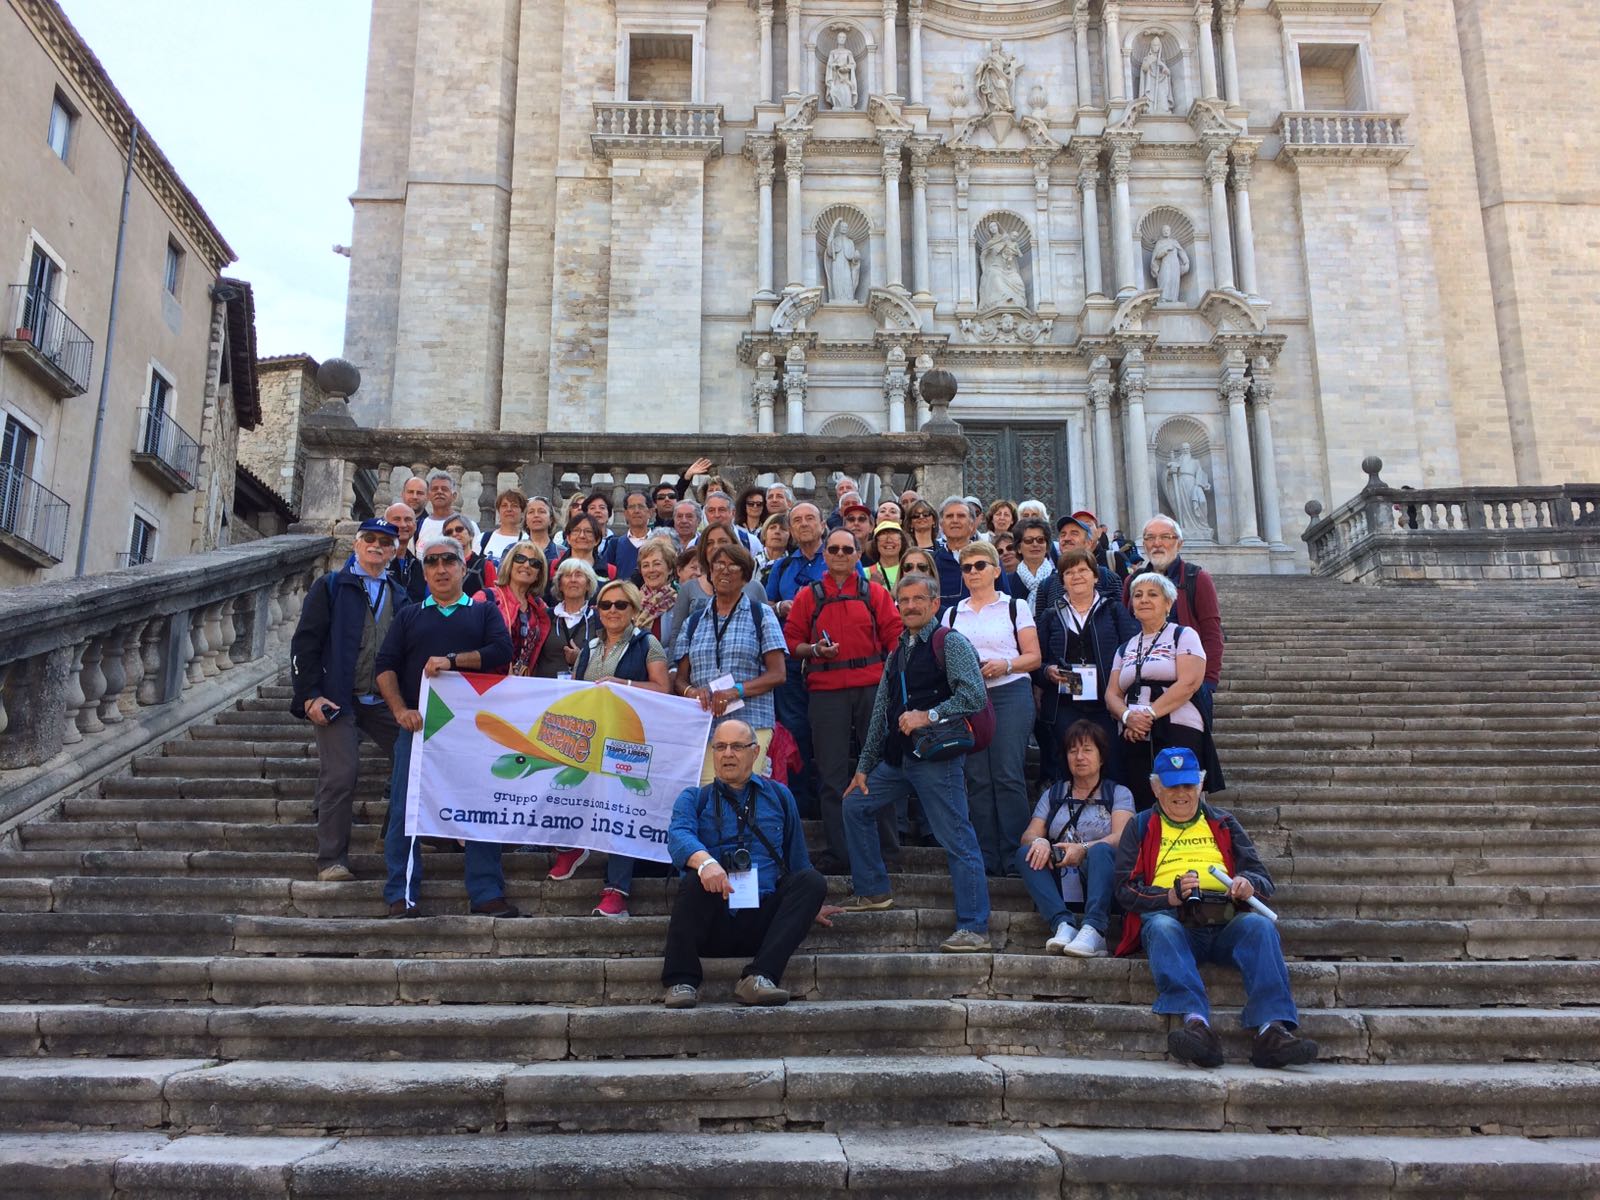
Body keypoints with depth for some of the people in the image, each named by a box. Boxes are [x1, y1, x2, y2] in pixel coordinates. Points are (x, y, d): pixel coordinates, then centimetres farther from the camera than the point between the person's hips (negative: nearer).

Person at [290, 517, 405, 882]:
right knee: (340, 776, -8)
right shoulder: (330, 587, 3)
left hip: (385, 702, 4)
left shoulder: (399, 596, 15)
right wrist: (309, 696, -10)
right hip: (338, 700, -4)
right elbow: (304, 642, -2)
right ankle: (332, 861, 3)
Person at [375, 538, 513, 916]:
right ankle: (401, 896, 8)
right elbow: (384, 665, 7)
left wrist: (452, 660, -14)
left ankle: (487, 893, 5)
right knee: (405, 809, -1)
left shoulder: (485, 612, 14)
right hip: (418, 725, 1)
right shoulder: (409, 616, 17)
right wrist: (400, 710, -9)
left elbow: (501, 650, -4)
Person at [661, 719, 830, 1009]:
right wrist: (704, 861, -31)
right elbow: (679, 836, -10)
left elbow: (797, 858, 26)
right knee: (694, 881, -31)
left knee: (812, 879, -23)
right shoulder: (693, 798, 13)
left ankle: (760, 976, -32)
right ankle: (681, 982, -27)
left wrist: (809, 907, 24)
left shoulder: (778, 795, 20)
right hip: (714, 923, -2)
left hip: (765, 922, 2)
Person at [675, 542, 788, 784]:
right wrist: (691, 690, -8)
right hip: (703, 725, 3)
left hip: (750, 725, -3)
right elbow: (680, 678, 16)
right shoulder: (694, 621, 19)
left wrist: (736, 691, -13)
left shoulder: (761, 615, 8)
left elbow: (777, 674, 1)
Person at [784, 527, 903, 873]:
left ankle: (886, 846, 16)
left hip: (872, 688, 0)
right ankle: (837, 851, 12)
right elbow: (791, 641, 9)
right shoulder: (808, 597, 10)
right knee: (832, 774, 3)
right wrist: (815, 650, -10)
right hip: (826, 691, 0)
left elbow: (894, 637, 5)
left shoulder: (874, 593, 10)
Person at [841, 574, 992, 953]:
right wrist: (864, 766, 18)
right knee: (855, 805, 14)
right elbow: (880, 712, 19)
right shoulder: (897, 654, 19)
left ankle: (974, 929, -5)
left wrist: (929, 715, -20)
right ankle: (873, 890, 23)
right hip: (896, 759, 9)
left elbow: (974, 694, -16)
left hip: (936, 756, -8)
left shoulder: (950, 643, -4)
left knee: (958, 842, -8)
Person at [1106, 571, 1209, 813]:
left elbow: (1189, 683, -9)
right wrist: (1127, 716, -10)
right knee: (1141, 808, -2)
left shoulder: (1183, 635, 5)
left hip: (1177, 733, -5)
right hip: (1134, 737, 5)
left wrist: (1149, 713, -16)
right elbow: (1111, 694, 12)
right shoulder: (1125, 648, 21)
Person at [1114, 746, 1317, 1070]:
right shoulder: (1141, 827, 22)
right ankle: (1195, 1023, -53)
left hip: (1225, 922, 2)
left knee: (1260, 925, -31)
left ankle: (1273, 1028, -45)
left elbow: (1263, 879, 19)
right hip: (1170, 918, -2)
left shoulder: (1223, 824, 28)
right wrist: (1170, 896, -10)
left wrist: (1248, 885, -7)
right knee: (1162, 928, -36)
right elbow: (1126, 889, 9)